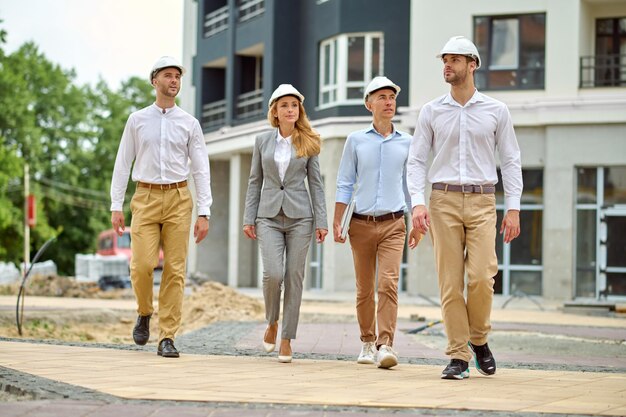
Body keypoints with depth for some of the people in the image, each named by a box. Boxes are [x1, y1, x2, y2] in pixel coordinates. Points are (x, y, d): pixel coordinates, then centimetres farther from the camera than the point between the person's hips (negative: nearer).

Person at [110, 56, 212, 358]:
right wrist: (116, 206, 2)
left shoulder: (189, 124, 7)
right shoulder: (137, 120, 8)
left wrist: (204, 213, -3)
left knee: (175, 270, -4)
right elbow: (123, 164, 9)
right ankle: (144, 314, 17)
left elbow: (201, 169, 5)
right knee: (142, 265, -13)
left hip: (179, 199, 0)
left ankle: (167, 339, 0)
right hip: (146, 198, 0)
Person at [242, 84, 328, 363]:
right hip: (269, 216, 0)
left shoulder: (308, 143, 4)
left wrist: (321, 222, -2)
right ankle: (272, 322, 13)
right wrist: (248, 219, 4)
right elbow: (255, 182, 10)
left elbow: (316, 183, 4)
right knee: (273, 273, -15)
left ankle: (286, 340, 6)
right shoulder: (263, 141, 7)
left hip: (299, 216, 0)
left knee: (294, 277, -2)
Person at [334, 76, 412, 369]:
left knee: (388, 283, -16)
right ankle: (368, 343, 20)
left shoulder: (406, 143, 7)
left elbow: (410, 185, 15)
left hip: (393, 224, -1)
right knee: (364, 289, 7)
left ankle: (385, 344, -19)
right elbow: (345, 184, 6)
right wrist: (336, 223, 1)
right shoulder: (356, 141, 5)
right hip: (361, 224, 1)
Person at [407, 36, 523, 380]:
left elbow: (511, 161, 8)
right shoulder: (431, 112, 8)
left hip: (482, 201, -1)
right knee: (450, 283, -3)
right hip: (444, 200, 1)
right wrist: (417, 203, -7)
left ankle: (479, 339, 12)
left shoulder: (496, 111, 7)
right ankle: (458, 357, 2)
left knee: (481, 277, -14)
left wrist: (513, 208, 0)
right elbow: (416, 160, 7)